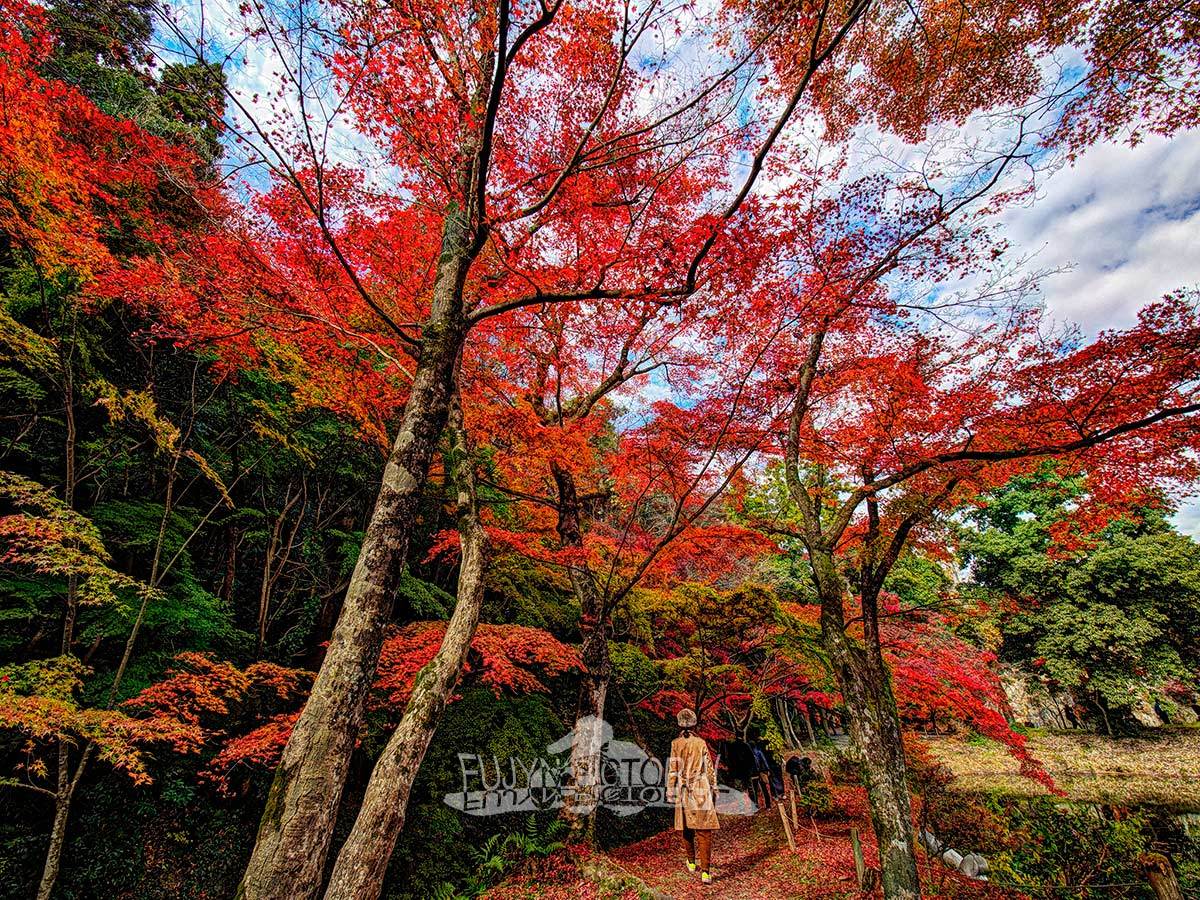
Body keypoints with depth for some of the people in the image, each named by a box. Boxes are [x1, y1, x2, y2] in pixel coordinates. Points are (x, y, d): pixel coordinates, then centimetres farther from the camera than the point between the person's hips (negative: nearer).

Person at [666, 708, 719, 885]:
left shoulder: (676, 744, -5)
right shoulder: (701, 743, -4)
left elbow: (672, 770, -4)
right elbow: (709, 769, 1)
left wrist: (670, 791, 3)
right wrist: (713, 789, 12)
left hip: (684, 791, 1)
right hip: (702, 790, -1)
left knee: (687, 827, 18)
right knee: (704, 830, 1)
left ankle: (692, 862, 32)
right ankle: (705, 871, -5)